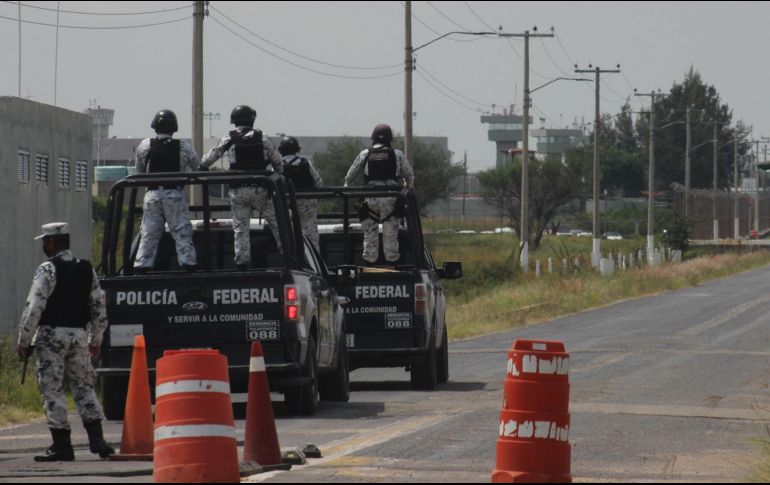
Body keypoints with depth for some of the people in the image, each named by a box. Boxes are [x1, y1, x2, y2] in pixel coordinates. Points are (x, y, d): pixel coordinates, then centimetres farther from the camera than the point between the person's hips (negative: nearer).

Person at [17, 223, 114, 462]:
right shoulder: (86, 269, 10)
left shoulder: (47, 270, -10)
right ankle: (97, 440, 5)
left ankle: (61, 446, -3)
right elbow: (99, 305, 14)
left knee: (52, 389, -1)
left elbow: (34, 307, -15)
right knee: (84, 386, 13)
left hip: (52, 335, -6)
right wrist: (96, 340, 22)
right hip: (79, 334, 6)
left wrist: (24, 341, -8)